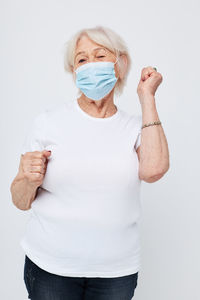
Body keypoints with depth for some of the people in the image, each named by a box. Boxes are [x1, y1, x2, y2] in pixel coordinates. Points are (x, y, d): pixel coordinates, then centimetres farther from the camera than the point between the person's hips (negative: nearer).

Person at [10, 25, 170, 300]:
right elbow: (21, 202, 1)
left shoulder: (136, 127, 0)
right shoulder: (49, 122, -5)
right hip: (50, 267, 0)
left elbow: (153, 170, -23)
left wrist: (147, 97, -12)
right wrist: (29, 181, -23)